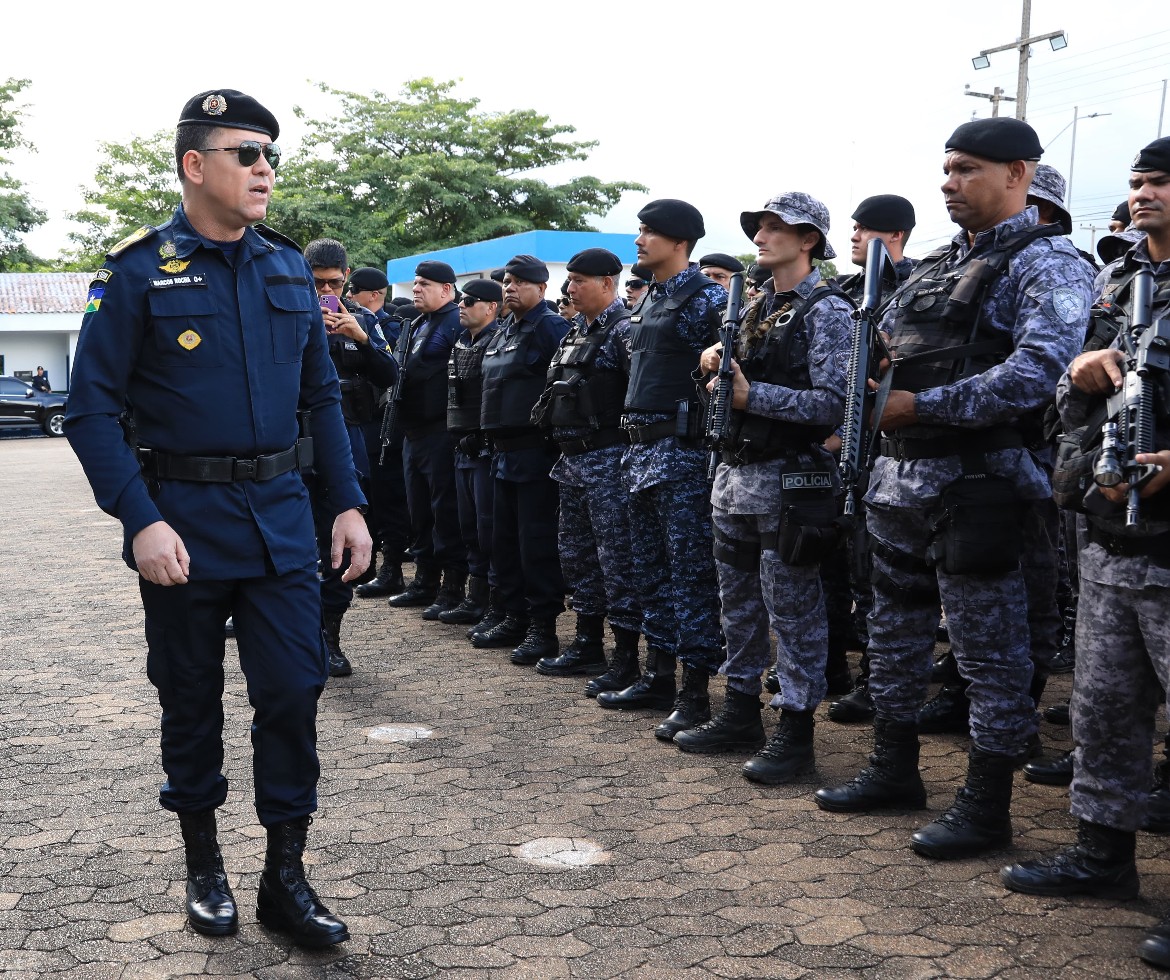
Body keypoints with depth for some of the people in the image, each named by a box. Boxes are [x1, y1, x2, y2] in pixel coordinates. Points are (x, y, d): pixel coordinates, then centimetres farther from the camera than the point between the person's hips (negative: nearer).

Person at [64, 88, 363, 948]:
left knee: (294, 691, 1)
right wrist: (140, 521, -18)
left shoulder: (289, 268, 7)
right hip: (184, 524, -3)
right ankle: (203, 864, 30)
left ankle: (286, 877, 15)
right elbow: (93, 409, -9)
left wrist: (349, 504, 5)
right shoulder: (139, 271, -7)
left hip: (282, 515, 4)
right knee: (192, 700, 11)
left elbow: (322, 395, 12)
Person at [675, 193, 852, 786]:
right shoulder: (756, 308, 16)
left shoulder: (827, 310, -8)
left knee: (793, 609, -1)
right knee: (738, 601, 15)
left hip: (789, 480, -8)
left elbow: (833, 403, -17)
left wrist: (752, 396, -20)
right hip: (736, 473, 8)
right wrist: (716, 361, 3)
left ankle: (795, 732, 8)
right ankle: (740, 714, 27)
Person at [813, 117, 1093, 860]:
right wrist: (875, 387, 1)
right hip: (900, 479, 9)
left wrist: (923, 406, -21)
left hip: (977, 486, -9)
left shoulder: (1046, 263, -9)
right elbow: (884, 345, 24)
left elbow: (1040, 370, -24)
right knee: (896, 631, 17)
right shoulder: (939, 263, 16)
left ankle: (987, 808, 14)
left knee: (990, 650, 2)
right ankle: (894, 772, 33)